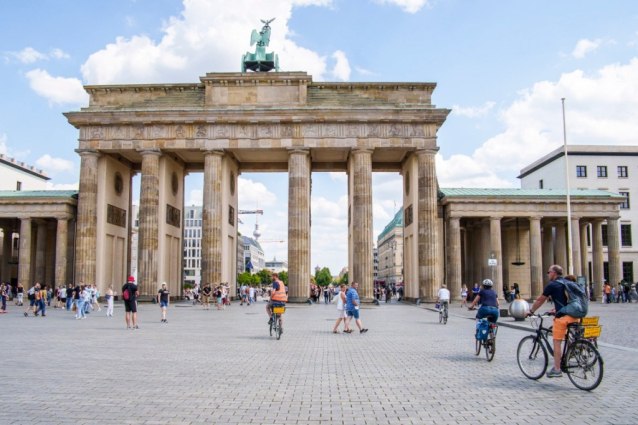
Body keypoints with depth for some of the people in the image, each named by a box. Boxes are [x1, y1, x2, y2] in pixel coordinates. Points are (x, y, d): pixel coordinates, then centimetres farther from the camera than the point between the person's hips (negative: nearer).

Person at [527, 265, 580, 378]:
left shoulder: (552, 285, 0)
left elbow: (540, 300, 6)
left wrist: (531, 311, 19)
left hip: (563, 317, -7)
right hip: (575, 316, 7)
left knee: (557, 342, 0)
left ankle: (556, 370, 3)